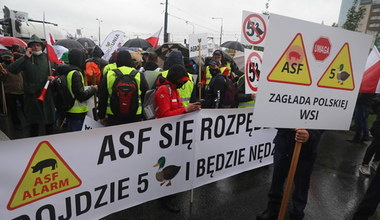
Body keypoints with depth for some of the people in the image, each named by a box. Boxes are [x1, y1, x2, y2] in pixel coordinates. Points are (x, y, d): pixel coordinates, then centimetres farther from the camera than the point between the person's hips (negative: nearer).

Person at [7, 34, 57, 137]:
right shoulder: (25, 59, 0)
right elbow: (11, 69, -13)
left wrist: (54, 77, -10)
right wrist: (25, 57, -18)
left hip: (47, 95, 1)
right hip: (31, 96, -1)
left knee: (49, 123, 11)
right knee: (34, 124, 13)